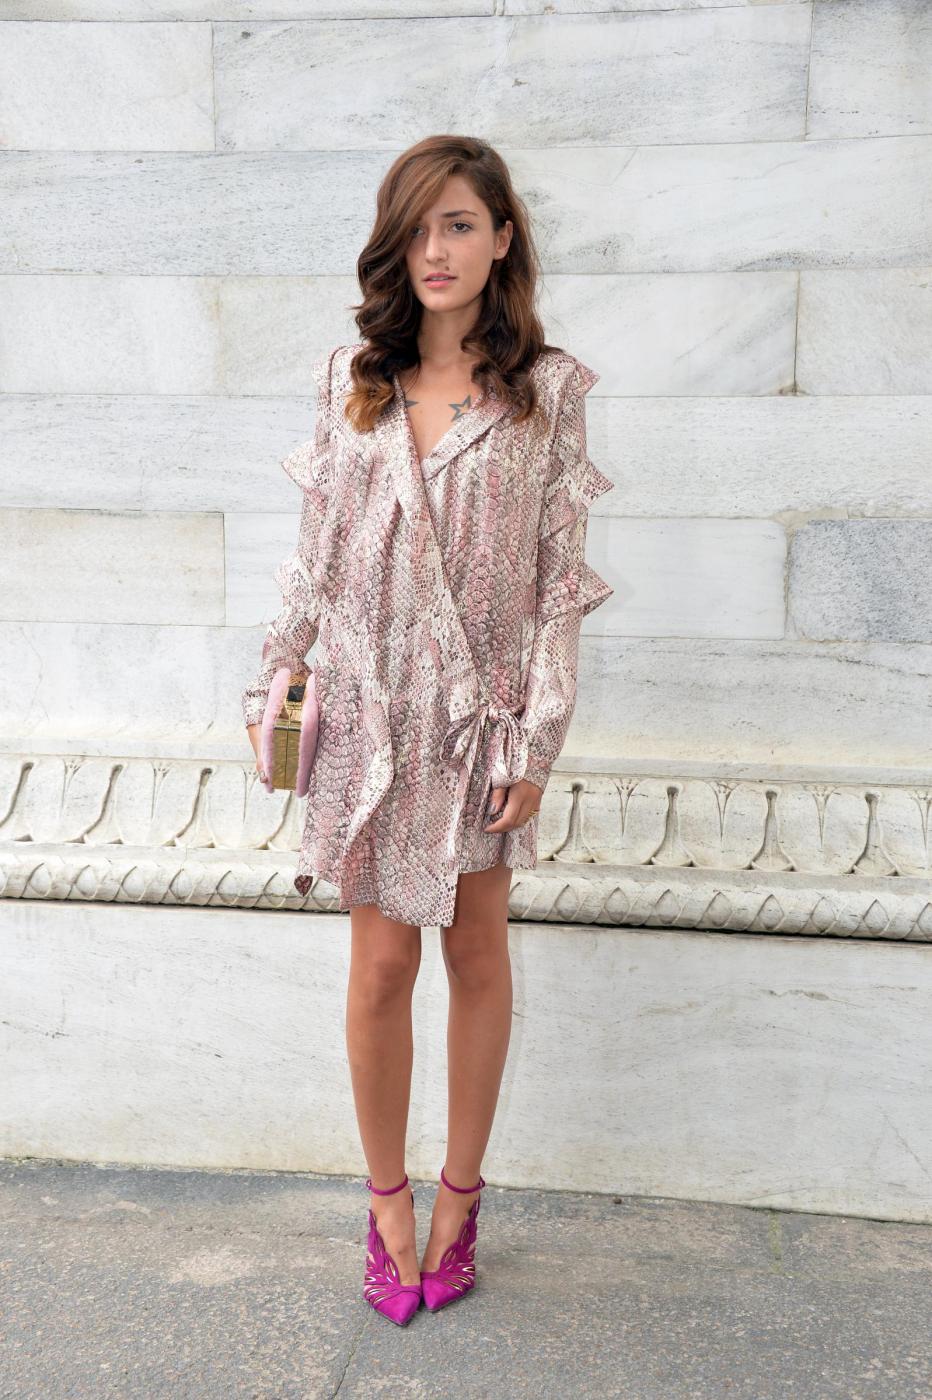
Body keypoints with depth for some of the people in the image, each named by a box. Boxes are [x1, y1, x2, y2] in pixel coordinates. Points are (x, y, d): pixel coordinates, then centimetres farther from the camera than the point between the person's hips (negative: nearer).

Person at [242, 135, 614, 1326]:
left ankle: (459, 1193, 30)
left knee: (477, 957, 11)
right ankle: (388, 1197, 26)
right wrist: (276, 679, 5)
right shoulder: (350, 377, 3)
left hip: (484, 707, -1)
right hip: (369, 703, 2)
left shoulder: (548, 387, -3)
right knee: (381, 964, 6)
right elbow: (316, 550, 8)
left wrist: (539, 735, -8)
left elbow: (560, 576, -4)